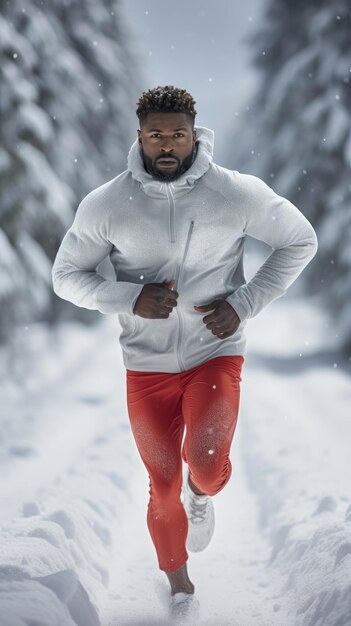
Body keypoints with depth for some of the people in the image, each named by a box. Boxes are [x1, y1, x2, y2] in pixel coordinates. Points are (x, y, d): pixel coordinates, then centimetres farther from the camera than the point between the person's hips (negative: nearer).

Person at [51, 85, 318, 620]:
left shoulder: (239, 194, -11)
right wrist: (131, 299, -19)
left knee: (206, 464, -23)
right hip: (147, 365, 1)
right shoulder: (106, 205, -10)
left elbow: (301, 241, 2)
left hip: (216, 354, -1)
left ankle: (203, 493, 16)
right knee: (164, 486, 10)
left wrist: (244, 304, -8)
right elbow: (67, 276, -1)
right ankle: (176, 575, 38)